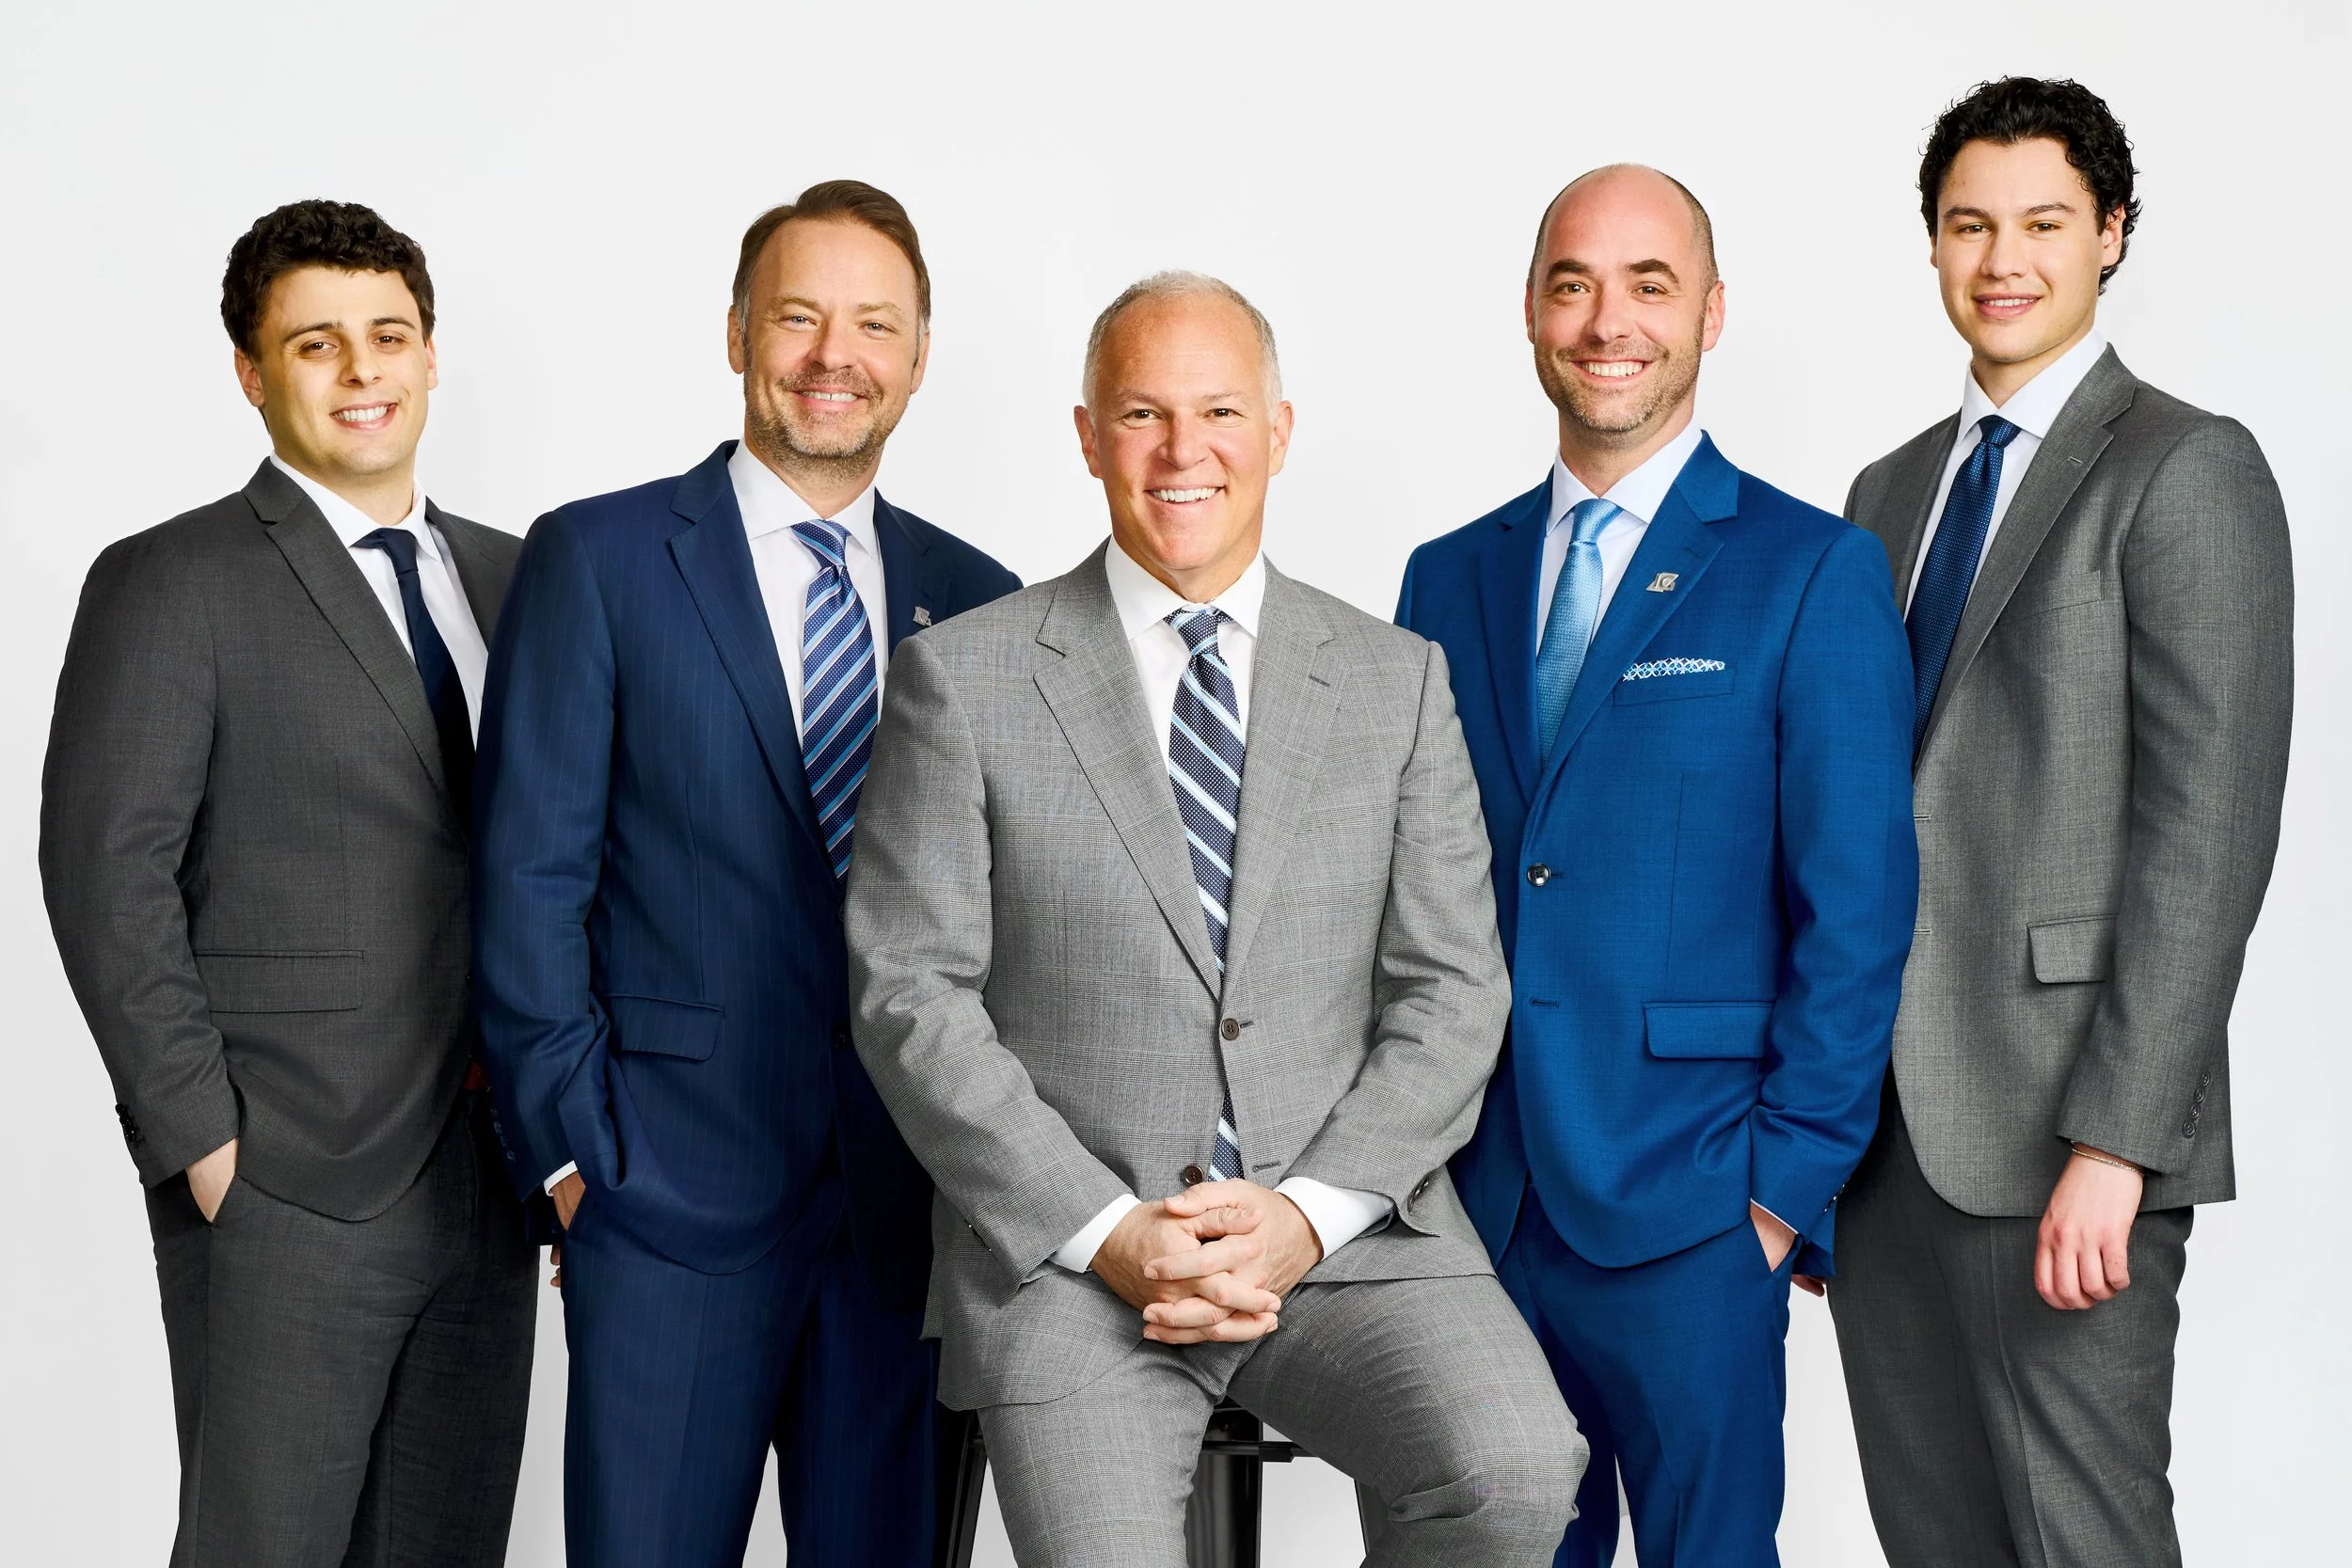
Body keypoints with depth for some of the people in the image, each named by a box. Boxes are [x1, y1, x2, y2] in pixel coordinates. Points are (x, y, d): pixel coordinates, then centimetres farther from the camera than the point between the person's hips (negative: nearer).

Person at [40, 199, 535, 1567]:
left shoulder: (511, 577, 13)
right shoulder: (169, 584, -4)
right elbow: (105, 875, -9)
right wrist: (202, 1141, -13)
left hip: (488, 1183, 5)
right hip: (285, 1190, -5)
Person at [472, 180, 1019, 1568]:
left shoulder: (977, 603, 9)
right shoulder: (597, 560, -1)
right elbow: (531, 880, -3)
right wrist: (576, 1148, -8)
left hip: (914, 1199, 3)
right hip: (673, 1188, -3)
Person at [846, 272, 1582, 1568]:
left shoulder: (1398, 682, 11)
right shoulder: (965, 680, 4)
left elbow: (1451, 989, 6)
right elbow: (911, 995, -2)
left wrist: (1310, 1211, -9)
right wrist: (1107, 1231, -11)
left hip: (1349, 1230, 2)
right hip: (1065, 1249, -2)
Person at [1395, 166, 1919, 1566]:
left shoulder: (1814, 571, -3)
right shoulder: (1450, 579, 11)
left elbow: (1858, 907, -6)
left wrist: (1791, 1185, -10)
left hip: (1686, 1211, -4)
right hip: (1469, 1195, 4)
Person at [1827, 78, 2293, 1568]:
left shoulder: (2186, 471, -5)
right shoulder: (1892, 491, 17)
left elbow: (2207, 831, -13)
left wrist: (2112, 1142, -19)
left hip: (2059, 1122, -6)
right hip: (1881, 1119, 7)